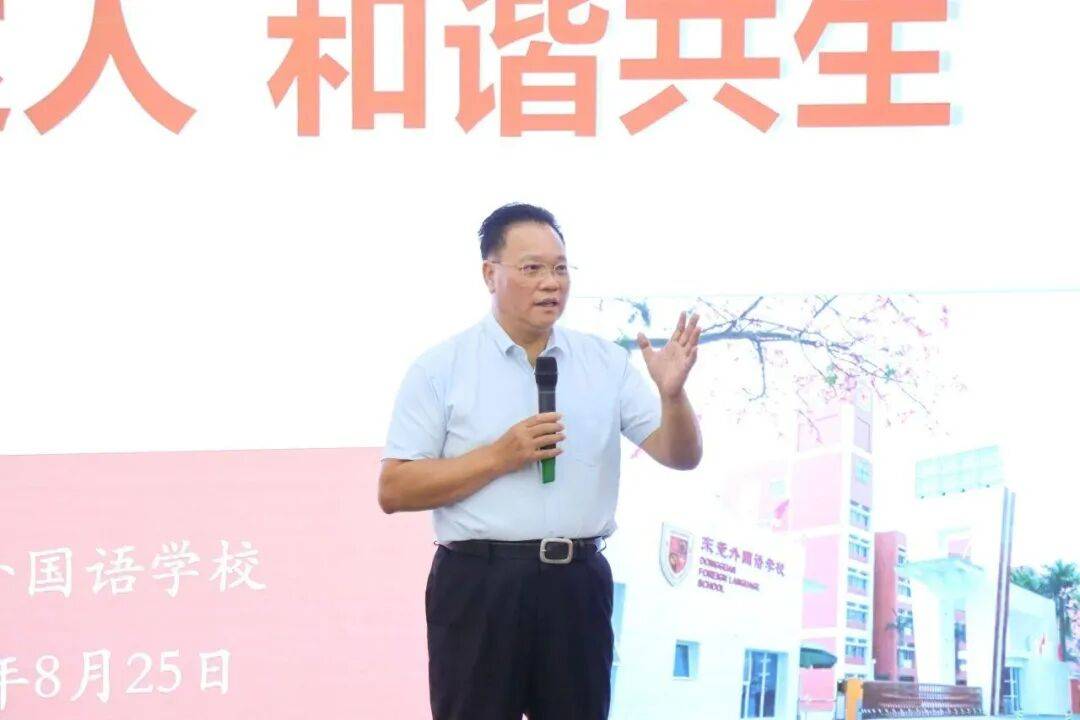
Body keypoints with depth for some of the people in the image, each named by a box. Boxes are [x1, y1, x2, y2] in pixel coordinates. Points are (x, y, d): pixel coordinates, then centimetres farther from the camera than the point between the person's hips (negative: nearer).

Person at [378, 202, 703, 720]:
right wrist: (500, 456, -13)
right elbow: (394, 491, -5)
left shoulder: (605, 362, 8)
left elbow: (680, 455, 5)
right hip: (479, 585, -3)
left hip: (578, 585, 3)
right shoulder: (441, 368, -1)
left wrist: (672, 393, -15)